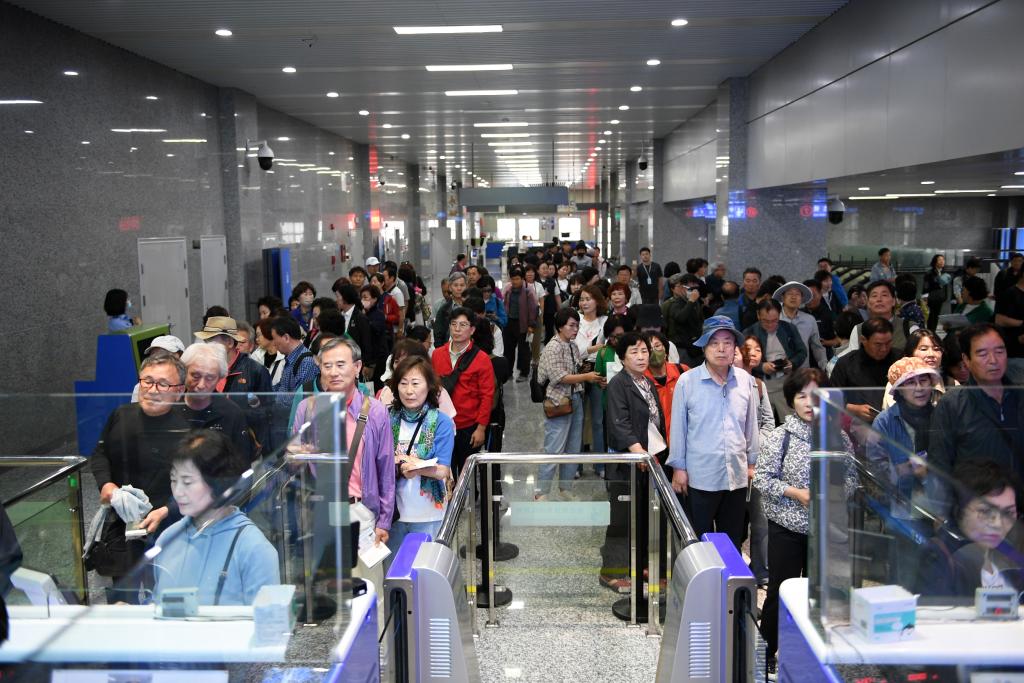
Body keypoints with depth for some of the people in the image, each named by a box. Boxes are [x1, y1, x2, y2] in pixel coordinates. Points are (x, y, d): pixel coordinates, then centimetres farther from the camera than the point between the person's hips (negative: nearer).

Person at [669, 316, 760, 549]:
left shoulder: (745, 380, 2)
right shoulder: (687, 381, -8)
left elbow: (751, 425, 11)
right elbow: (678, 427, -2)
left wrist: (752, 462, 14)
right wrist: (679, 467, 0)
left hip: (737, 476, 3)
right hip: (700, 477, -3)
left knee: (733, 541, 15)